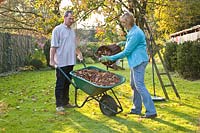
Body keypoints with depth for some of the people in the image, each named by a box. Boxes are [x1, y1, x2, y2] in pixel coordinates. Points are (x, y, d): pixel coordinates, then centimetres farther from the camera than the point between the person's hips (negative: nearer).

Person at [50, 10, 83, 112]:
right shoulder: (58, 29, -6)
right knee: (60, 84, -1)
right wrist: (52, 60, -16)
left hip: (70, 62, 7)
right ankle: (59, 105, 6)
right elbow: (53, 46, -11)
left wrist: (79, 53, 12)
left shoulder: (72, 31, 17)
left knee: (67, 84, 13)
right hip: (61, 62, -7)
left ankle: (65, 102, 23)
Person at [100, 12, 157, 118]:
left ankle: (151, 111, -7)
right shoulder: (132, 31, 13)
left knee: (139, 86, -11)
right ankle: (137, 109, 23)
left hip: (139, 62, -11)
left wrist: (110, 58, -17)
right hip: (135, 62, 11)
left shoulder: (135, 33, -19)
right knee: (134, 85, 14)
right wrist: (124, 43, 18)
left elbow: (126, 52, -19)